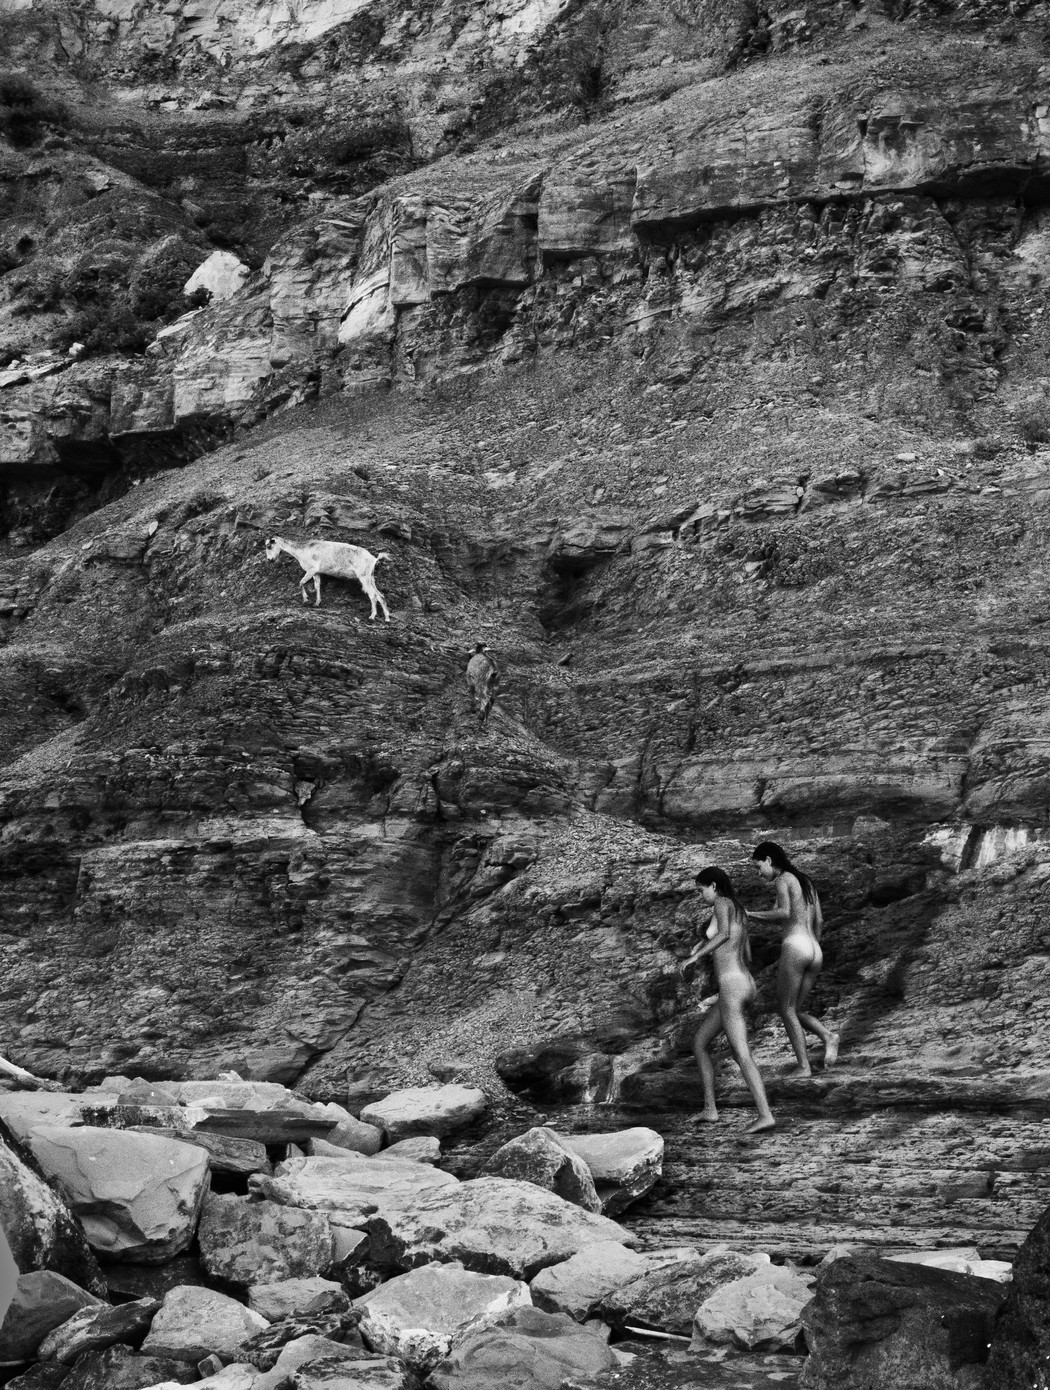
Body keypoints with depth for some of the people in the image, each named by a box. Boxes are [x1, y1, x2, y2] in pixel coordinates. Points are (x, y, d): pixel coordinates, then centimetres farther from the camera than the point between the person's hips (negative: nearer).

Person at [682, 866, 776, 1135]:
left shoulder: (722, 902, -5)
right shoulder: (740, 914, 22)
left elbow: (724, 933, -24)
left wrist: (695, 956, -15)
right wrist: (707, 949, 31)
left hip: (731, 987, -10)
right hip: (744, 985, 10)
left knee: (742, 1055, -15)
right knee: (698, 1043, 18)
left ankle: (765, 1115, -24)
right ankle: (710, 1109, 17)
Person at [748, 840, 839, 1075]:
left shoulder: (783, 879, -3)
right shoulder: (806, 880, 23)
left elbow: (784, 913, -19)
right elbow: (818, 920, 25)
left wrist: (750, 915, -9)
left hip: (794, 946, -8)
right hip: (815, 952, 8)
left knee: (786, 1010, 3)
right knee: (792, 1011, 15)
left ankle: (803, 1066, -4)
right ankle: (828, 1036, -9)